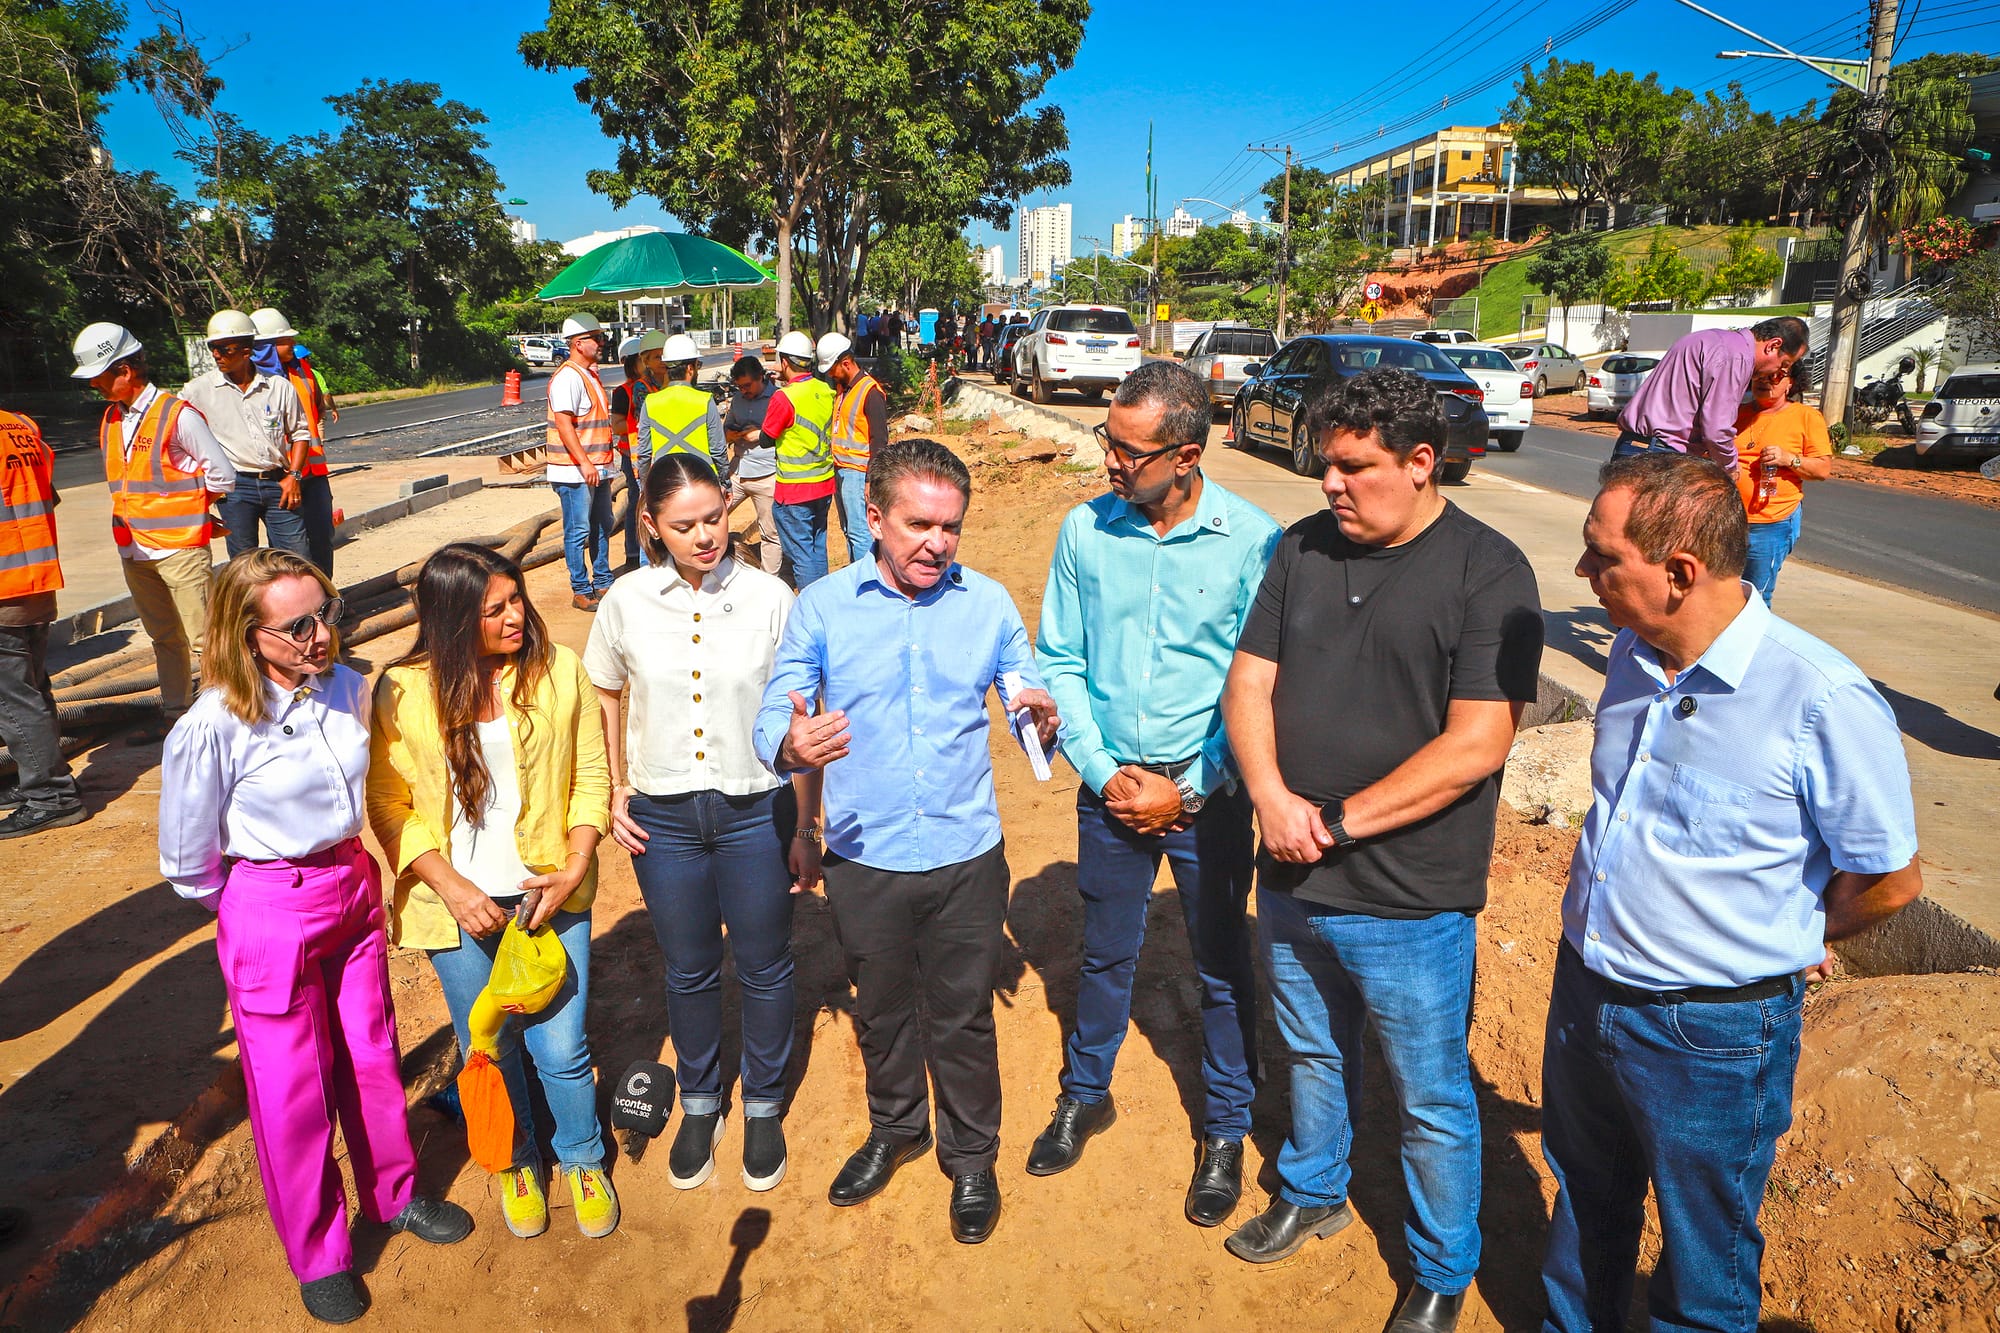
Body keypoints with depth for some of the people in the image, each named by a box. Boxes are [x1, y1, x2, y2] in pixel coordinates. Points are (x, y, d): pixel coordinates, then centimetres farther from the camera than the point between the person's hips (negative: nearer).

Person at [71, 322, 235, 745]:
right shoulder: (111, 418, 12)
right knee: (164, 638, 15)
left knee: (201, 639, -4)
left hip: (180, 547, -7)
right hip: (134, 550, 7)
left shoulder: (176, 415, -10)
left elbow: (222, 475, -8)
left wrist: (185, 506, 5)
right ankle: (175, 715, 25)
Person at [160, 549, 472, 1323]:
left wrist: (354, 874, 11)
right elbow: (188, 861, -8)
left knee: (372, 1054, 20)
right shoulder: (212, 727, -21)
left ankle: (393, 1194, 44)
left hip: (355, 890, 5)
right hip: (269, 915, -4)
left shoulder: (349, 690, -8)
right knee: (291, 1087, 11)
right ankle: (318, 1255, 32)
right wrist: (254, 905, 5)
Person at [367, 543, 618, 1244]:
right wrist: (452, 888, -14)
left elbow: (591, 776, -1)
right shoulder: (404, 692, -11)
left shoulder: (559, 670, -8)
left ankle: (582, 1158, 35)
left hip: (549, 895, 0)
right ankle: (518, 1161, 45)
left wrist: (576, 866, -12)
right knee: (489, 1050, 16)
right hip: (460, 907, 0)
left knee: (561, 1050, 4)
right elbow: (389, 805, -4)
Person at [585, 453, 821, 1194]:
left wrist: (804, 828, -3)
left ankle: (764, 1107, 37)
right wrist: (616, 793, 3)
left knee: (764, 966, 14)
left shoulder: (770, 599, -11)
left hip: (757, 810, -1)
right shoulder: (626, 603, -5)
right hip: (664, 816, 2)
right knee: (688, 969, 18)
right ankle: (699, 1104, 42)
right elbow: (606, 698, 11)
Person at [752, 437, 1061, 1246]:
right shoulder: (821, 608, -7)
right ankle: (895, 1130, 49)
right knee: (881, 1012, 21)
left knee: (963, 1019, 15)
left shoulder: (988, 603, -4)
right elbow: (772, 718, -9)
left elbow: (1030, 703, -1)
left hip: (966, 857, 0)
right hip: (864, 861, 1)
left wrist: (1043, 724, -25)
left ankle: (971, 1157, 40)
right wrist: (790, 746, -32)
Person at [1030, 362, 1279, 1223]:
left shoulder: (1253, 540, -13)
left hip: (1208, 792, -2)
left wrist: (1188, 790, -12)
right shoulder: (1086, 530, -4)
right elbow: (1059, 662, 2)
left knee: (1223, 966, 13)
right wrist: (1102, 770, -7)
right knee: (1105, 955, 19)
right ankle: (1086, 1096, 43)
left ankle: (1225, 1130, 35)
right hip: (1110, 784, 2)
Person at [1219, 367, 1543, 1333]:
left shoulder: (1488, 572, -14)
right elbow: (1248, 683, 2)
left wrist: (1339, 820, -18)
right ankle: (1312, 1193, 51)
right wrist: (1272, 798, -14)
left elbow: (1475, 746, -19)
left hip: (1408, 902, -4)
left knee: (1432, 1099, 14)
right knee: (1313, 1057, 26)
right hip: (1290, 884, 5)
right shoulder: (1303, 548, 2)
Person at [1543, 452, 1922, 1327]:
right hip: (1583, 990, 6)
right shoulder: (1632, 656, -4)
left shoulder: (1820, 700, -25)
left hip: (1712, 1037, -6)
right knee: (1585, 1200, 28)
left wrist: (1792, 940, 3)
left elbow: (1891, 879, -12)